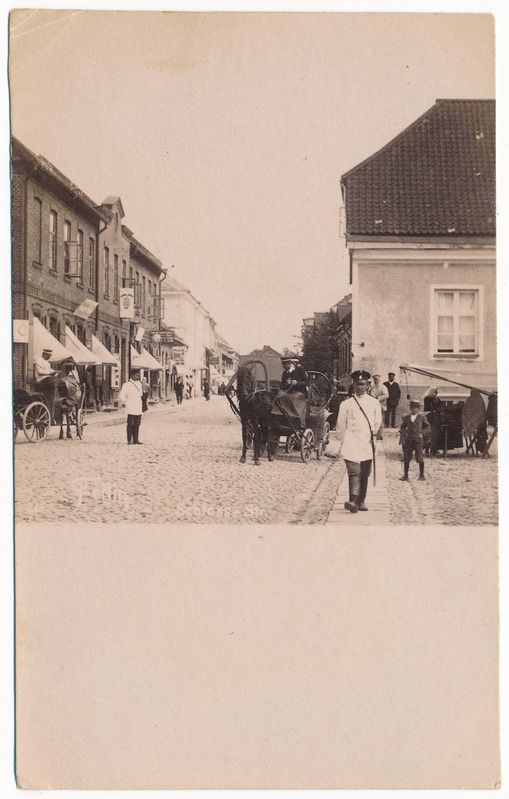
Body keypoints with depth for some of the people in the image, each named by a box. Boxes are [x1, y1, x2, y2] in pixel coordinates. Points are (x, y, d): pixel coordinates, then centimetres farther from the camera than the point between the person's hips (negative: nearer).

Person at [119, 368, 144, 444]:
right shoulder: (127, 385, -9)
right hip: (131, 409, -7)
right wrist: (126, 403, -1)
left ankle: (136, 439, 12)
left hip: (138, 409, 7)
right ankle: (129, 440, 3)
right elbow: (121, 396, -10)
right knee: (130, 424, -3)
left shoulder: (139, 384, 13)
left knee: (137, 424, 7)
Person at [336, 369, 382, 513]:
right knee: (354, 472, -14)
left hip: (368, 444, 3)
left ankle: (361, 501, 14)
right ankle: (353, 501, -23)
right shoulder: (346, 404, 1)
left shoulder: (374, 403, 8)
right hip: (352, 444, -3)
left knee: (365, 474, 6)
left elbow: (377, 422, 22)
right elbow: (340, 425, 10)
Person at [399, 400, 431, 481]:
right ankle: (406, 475, 11)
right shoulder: (406, 417, 12)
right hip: (408, 440, 3)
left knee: (420, 458, -4)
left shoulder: (422, 417, 6)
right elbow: (402, 427, 19)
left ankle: (421, 475, 6)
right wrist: (404, 433, 0)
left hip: (418, 440, -3)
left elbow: (427, 427, 12)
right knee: (406, 458, 3)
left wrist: (422, 433, -3)